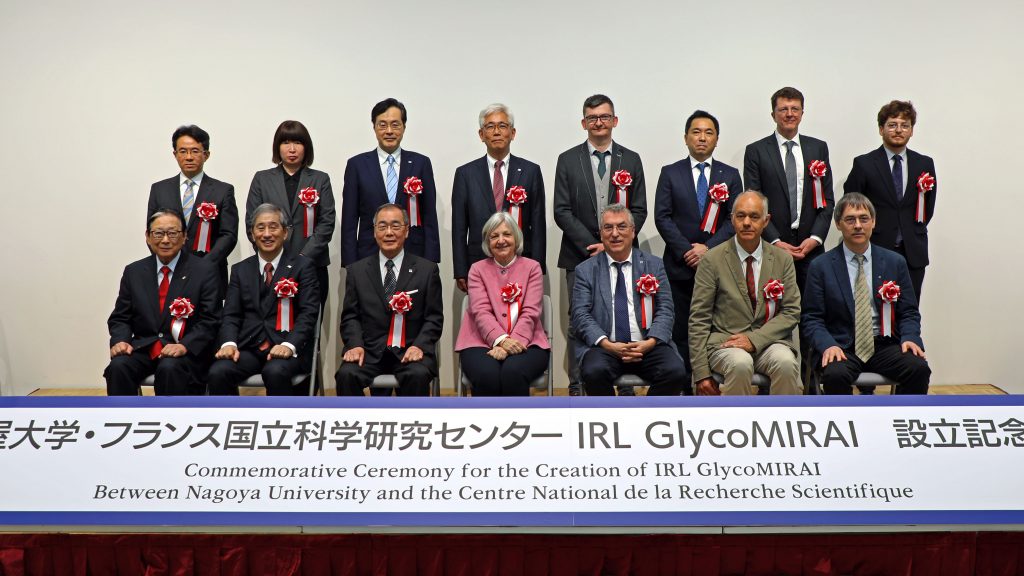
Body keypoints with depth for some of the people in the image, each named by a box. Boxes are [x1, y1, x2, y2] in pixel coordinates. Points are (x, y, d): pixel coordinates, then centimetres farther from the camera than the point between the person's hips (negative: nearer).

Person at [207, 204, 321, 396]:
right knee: (217, 373, -26)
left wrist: (289, 345, -21)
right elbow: (231, 315, 10)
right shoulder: (240, 270, 17)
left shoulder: (303, 266, 6)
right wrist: (229, 343, -12)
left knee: (275, 372, -35)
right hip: (248, 347, 3)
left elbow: (308, 313, -4)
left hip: (287, 349, -3)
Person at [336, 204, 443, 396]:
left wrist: (419, 345, -13)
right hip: (369, 351, 1)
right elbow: (350, 316, 11)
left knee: (418, 376, -33)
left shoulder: (427, 270, 8)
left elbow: (434, 317, 5)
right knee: (347, 375, -29)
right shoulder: (357, 271, 13)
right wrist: (355, 344, -9)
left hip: (410, 351, -1)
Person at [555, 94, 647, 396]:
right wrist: (592, 245, -10)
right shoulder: (568, 160, 6)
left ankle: (626, 387, 8)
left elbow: (639, 210, 5)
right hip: (580, 256, -1)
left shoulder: (631, 160, 10)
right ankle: (577, 388, 8)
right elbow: (562, 211, 0)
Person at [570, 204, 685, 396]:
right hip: (604, 347, -1)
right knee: (594, 372, -33)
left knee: (676, 372, -27)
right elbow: (580, 315, -1)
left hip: (647, 346, 2)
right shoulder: (586, 270, 9)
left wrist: (650, 342, -13)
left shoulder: (654, 265, 13)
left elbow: (665, 310, 6)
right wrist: (607, 344, -17)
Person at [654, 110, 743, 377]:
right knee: (681, 332, 0)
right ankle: (684, 386, 6)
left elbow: (735, 219, 2)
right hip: (679, 266, 0)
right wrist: (686, 250, -10)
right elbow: (662, 217, 0)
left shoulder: (730, 175, 10)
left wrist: (708, 248, -10)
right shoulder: (670, 173, 7)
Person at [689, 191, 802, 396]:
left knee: (786, 363, -30)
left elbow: (791, 312, 5)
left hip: (768, 341, 2)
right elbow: (698, 319, -2)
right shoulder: (712, 260, 0)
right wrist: (701, 373, -9)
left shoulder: (783, 259, 8)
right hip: (725, 341, -2)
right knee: (740, 364, -34)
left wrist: (755, 339, -12)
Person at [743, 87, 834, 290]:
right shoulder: (756, 151, 3)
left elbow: (828, 199, 10)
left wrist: (815, 238, -3)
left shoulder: (818, 148, 12)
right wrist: (775, 242, -10)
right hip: (771, 249, -2)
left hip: (811, 246, 2)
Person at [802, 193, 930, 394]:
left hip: (884, 346, 3)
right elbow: (812, 318, 0)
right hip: (841, 347, -2)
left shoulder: (895, 262, 9)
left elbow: (909, 312, 11)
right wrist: (828, 345, -19)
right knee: (835, 374, -34)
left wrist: (909, 338, -10)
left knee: (919, 368, -26)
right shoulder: (821, 266, 2)